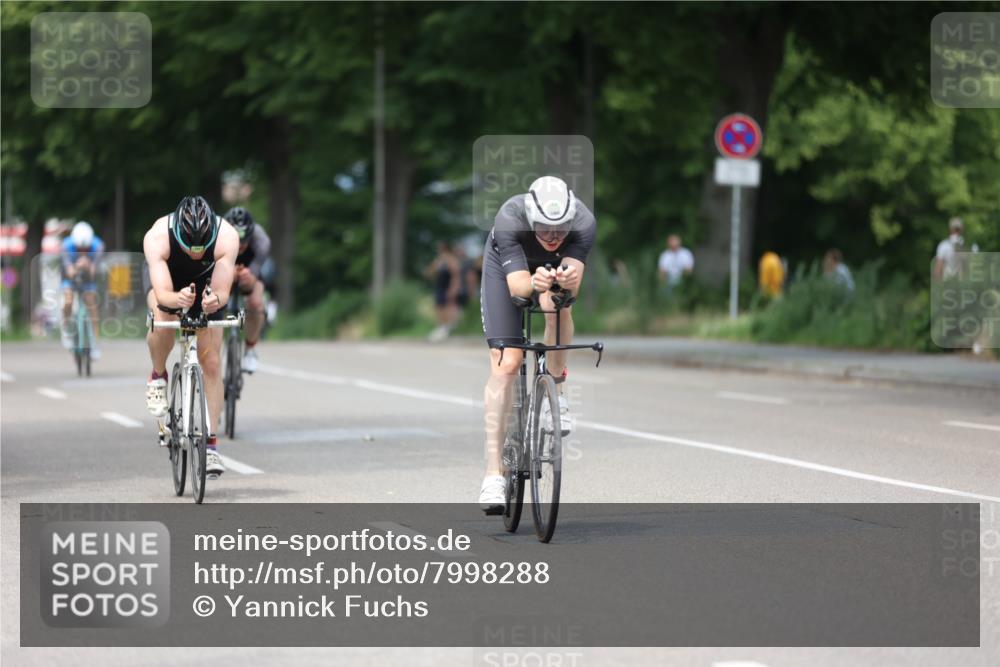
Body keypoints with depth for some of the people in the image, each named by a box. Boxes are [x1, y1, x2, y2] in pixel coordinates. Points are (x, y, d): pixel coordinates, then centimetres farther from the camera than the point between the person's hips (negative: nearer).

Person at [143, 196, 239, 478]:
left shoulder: (227, 237, -36)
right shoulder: (156, 237, -39)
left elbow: (222, 292, -35)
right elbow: (162, 293, -41)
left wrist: (215, 300, -58)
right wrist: (177, 299, -63)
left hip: (205, 285, 1)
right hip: (168, 282, -1)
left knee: (211, 362, -6)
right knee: (163, 318, -34)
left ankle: (210, 443, 1)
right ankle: (158, 377, -5)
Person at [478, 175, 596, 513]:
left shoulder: (584, 223, -37)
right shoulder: (509, 220, -41)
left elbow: (573, 285, -44)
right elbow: (516, 285, -45)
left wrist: (568, 279, -67)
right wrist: (534, 283, -67)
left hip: (557, 266, 2)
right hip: (506, 266, -2)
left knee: (557, 305, -34)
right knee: (504, 365, -13)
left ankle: (555, 391, -6)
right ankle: (493, 475, -11)